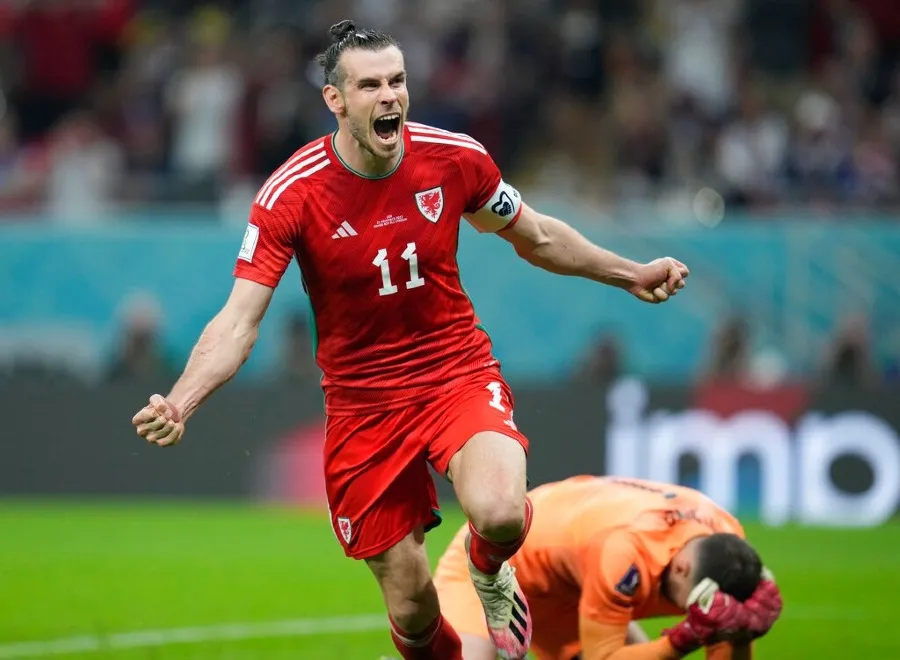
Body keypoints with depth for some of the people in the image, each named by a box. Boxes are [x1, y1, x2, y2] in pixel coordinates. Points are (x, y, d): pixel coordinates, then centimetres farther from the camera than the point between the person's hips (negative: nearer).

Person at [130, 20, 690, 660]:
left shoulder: (455, 158, -8)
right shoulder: (291, 194, -16)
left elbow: (535, 236, 12)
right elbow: (239, 321, -19)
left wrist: (631, 273, 13)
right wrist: (180, 401, -35)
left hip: (460, 373, 1)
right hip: (363, 406, -1)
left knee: (499, 514, -30)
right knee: (412, 608, 0)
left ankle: (490, 571, 9)